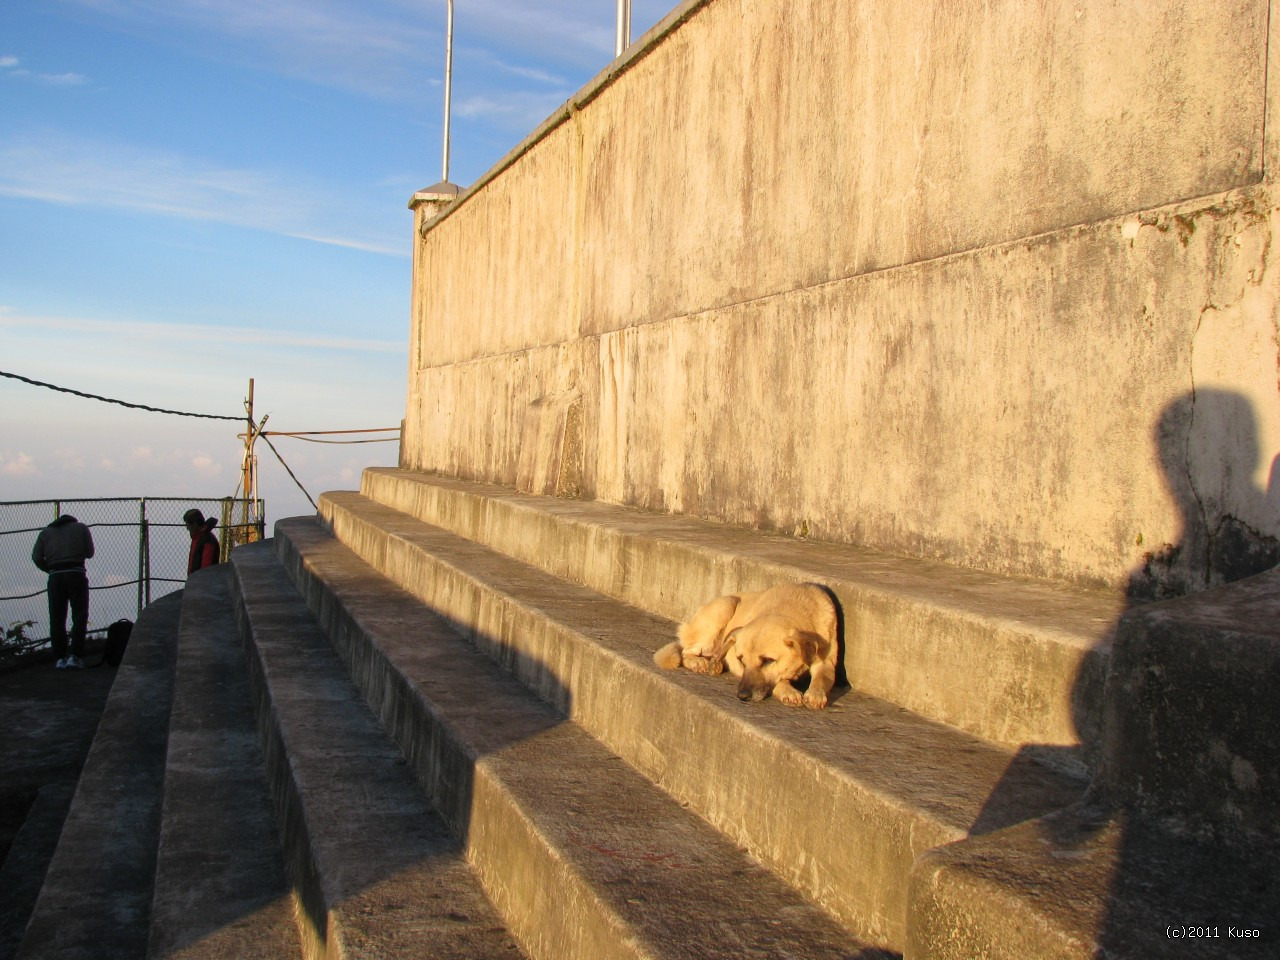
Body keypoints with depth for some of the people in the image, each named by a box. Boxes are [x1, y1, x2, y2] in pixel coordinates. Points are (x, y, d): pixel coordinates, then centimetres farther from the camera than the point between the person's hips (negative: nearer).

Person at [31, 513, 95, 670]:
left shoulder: (46, 532, 17)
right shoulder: (80, 527, 13)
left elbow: (36, 557, 5)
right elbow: (90, 552, 7)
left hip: (55, 576, 2)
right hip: (76, 573, -2)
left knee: (57, 619, 8)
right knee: (79, 616, 1)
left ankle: (60, 657, 6)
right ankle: (75, 656, -8)